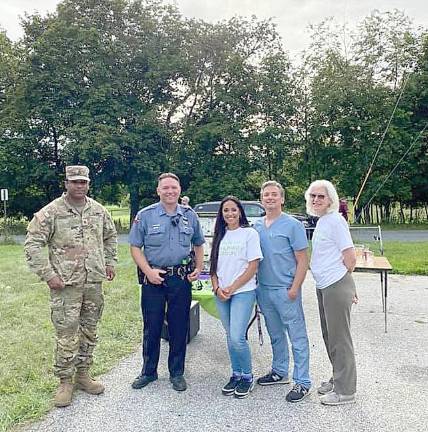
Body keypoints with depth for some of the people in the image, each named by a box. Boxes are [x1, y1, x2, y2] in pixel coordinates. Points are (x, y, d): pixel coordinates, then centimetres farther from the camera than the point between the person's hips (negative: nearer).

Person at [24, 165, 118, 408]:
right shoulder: (51, 212, -7)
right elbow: (33, 245, -8)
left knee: (89, 332, 14)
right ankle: (65, 381, 18)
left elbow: (111, 236, 23)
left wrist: (110, 262, 16)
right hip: (66, 285, -4)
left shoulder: (98, 210, 8)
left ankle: (83, 374, 30)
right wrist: (48, 275, -12)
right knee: (67, 335, 0)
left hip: (94, 283, 5)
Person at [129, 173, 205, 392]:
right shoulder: (145, 215, -2)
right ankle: (148, 371, 27)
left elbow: (199, 245, 17)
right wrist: (148, 271, -13)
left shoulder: (190, 216, 6)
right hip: (153, 278, -1)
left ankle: (177, 373, 25)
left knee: (179, 327, 8)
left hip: (181, 278, 2)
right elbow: (135, 247, -2)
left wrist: (198, 268, 4)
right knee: (151, 327, 8)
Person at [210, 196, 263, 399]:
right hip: (221, 294, 5)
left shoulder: (249, 233, -3)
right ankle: (236, 374, 28)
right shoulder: (219, 236, 12)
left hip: (243, 291, -5)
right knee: (230, 337, 12)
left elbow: (253, 267, -8)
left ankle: (247, 377, 11)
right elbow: (213, 266, 12)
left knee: (237, 338, -10)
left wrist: (231, 288, -11)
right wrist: (217, 288, -4)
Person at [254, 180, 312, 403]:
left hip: (285, 290, -6)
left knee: (297, 336, 2)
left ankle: (302, 382, 12)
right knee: (275, 334, 19)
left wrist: (295, 288, -15)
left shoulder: (292, 225, -8)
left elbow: (302, 260, -9)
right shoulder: (256, 226, 9)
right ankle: (279, 372, 34)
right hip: (263, 288, 6)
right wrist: (255, 286, 9)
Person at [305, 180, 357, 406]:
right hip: (324, 287, 9)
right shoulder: (321, 221, 13)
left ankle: (345, 391, 15)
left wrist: (340, 280, -2)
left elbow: (350, 258, -15)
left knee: (339, 337, 1)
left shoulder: (335, 220, -15)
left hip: (336, 286, -9)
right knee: (330, 336, 18)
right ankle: (337, 380, 34)